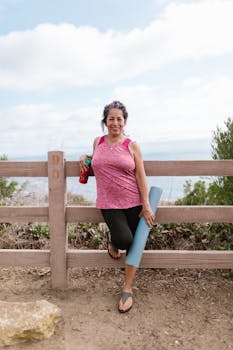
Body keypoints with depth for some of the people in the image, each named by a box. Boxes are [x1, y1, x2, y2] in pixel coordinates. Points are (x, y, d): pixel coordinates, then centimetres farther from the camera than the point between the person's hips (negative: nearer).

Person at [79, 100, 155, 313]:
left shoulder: (132, 146, -1)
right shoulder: (98, 142, 7)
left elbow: (141, 177, -4)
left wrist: (146, 206, -8)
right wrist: (86, 157, 8)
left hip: (133, 202, 0)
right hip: (109, 203, 0)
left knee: (134, 246, 5)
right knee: (124, 239, -21)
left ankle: (128, 289, 23)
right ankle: (112, 240, 18)